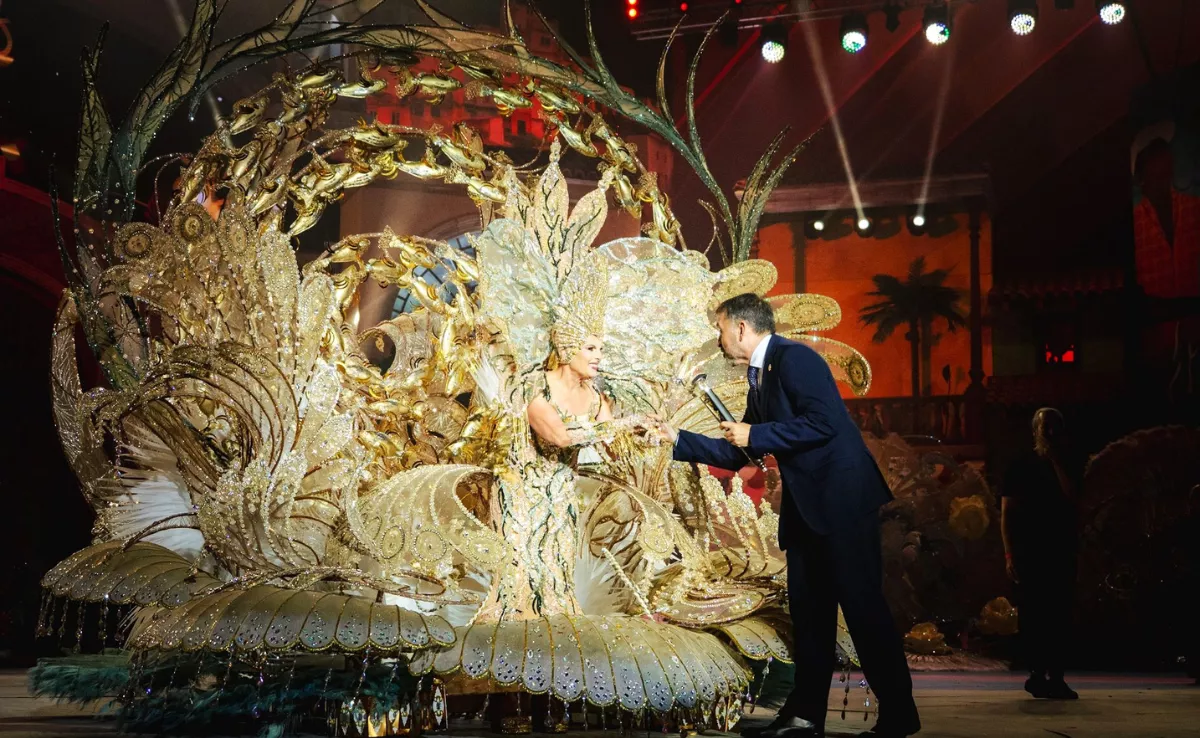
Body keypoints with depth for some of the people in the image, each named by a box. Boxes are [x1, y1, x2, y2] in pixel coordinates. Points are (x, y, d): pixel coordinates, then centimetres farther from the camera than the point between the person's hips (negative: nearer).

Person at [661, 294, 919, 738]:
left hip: (843, 496, -10)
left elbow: (823, 422, -22)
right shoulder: (759, 378, 18)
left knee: (862, 603, -6)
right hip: (805, 503, 10)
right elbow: (737, 454, 23)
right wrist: (677, 440, 20)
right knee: (808, 608, 11)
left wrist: (755, 435, -14)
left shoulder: (794, 358, -10)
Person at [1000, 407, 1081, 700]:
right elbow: (1006, 513, 1)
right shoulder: (1021, 467, 4)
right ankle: (1037, 673, 3)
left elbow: (1072, 495, -10)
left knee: (1059, 615, 0)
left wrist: (1056, 459, -8)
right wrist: (1009, 554, -7)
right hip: (1029, 552, -2)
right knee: (1033, 615, -3)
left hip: (1062, 552, 2)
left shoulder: (1070, 465, 10)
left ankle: (1055, 676, 4)